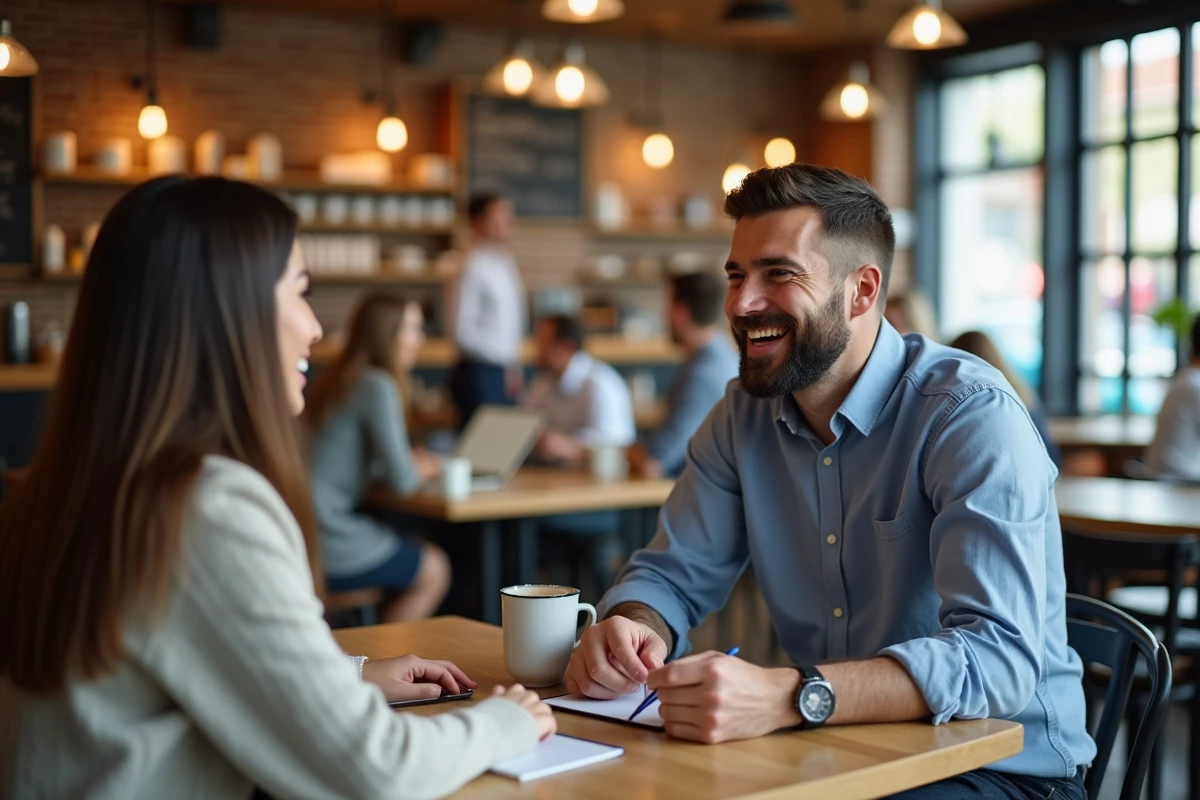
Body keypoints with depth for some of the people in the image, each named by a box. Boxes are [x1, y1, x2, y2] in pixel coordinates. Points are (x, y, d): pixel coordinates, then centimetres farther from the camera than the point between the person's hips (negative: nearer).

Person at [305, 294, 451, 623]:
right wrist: (425, 469, 7)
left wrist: (413, 461, 9)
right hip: (324, 544, -8)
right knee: (434, 571, 8)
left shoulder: (337, 380, 12)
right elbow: (401, 481, -15)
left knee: (423, 556, 20)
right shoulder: (377, 387, -14)